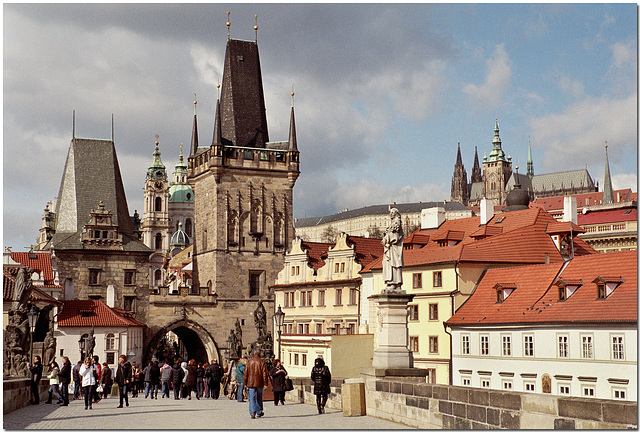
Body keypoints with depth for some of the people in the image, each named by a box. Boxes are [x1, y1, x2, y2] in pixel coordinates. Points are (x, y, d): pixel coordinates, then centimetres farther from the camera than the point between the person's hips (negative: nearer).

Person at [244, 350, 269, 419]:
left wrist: (245, 382, 14)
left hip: (251, 383, 0)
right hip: (259, 383, 0)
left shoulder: (249, 362, 3)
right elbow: (265, 373, -6)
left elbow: (245, 373, 6)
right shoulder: (262, 362, -4)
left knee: (252, 398, -3)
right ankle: (259, 412, 24)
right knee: (259, 398, 16)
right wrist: (265, 383, -3)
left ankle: (253, 413, -16)